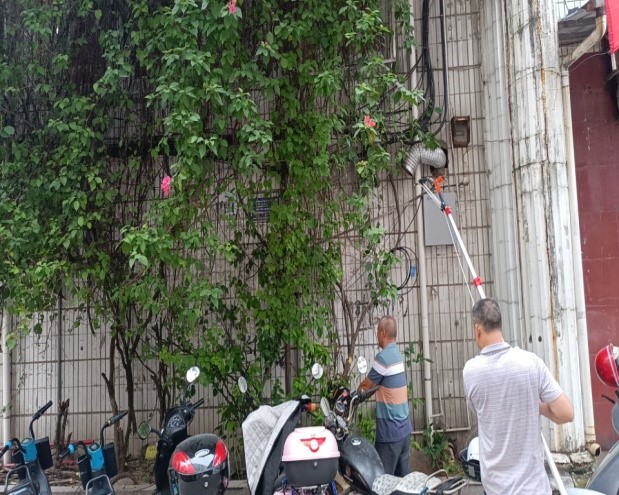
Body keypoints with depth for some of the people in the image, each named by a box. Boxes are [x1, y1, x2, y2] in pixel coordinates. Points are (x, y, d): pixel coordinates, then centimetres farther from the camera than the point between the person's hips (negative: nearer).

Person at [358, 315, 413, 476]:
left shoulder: (383, 357, -16)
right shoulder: (398, 354, 10)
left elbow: (367, 385, -4)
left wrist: (357, 390, 15)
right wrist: (364, 389, 19)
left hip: (390, 431, -9)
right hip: (404, 427, 9)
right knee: (402, 476, 13)